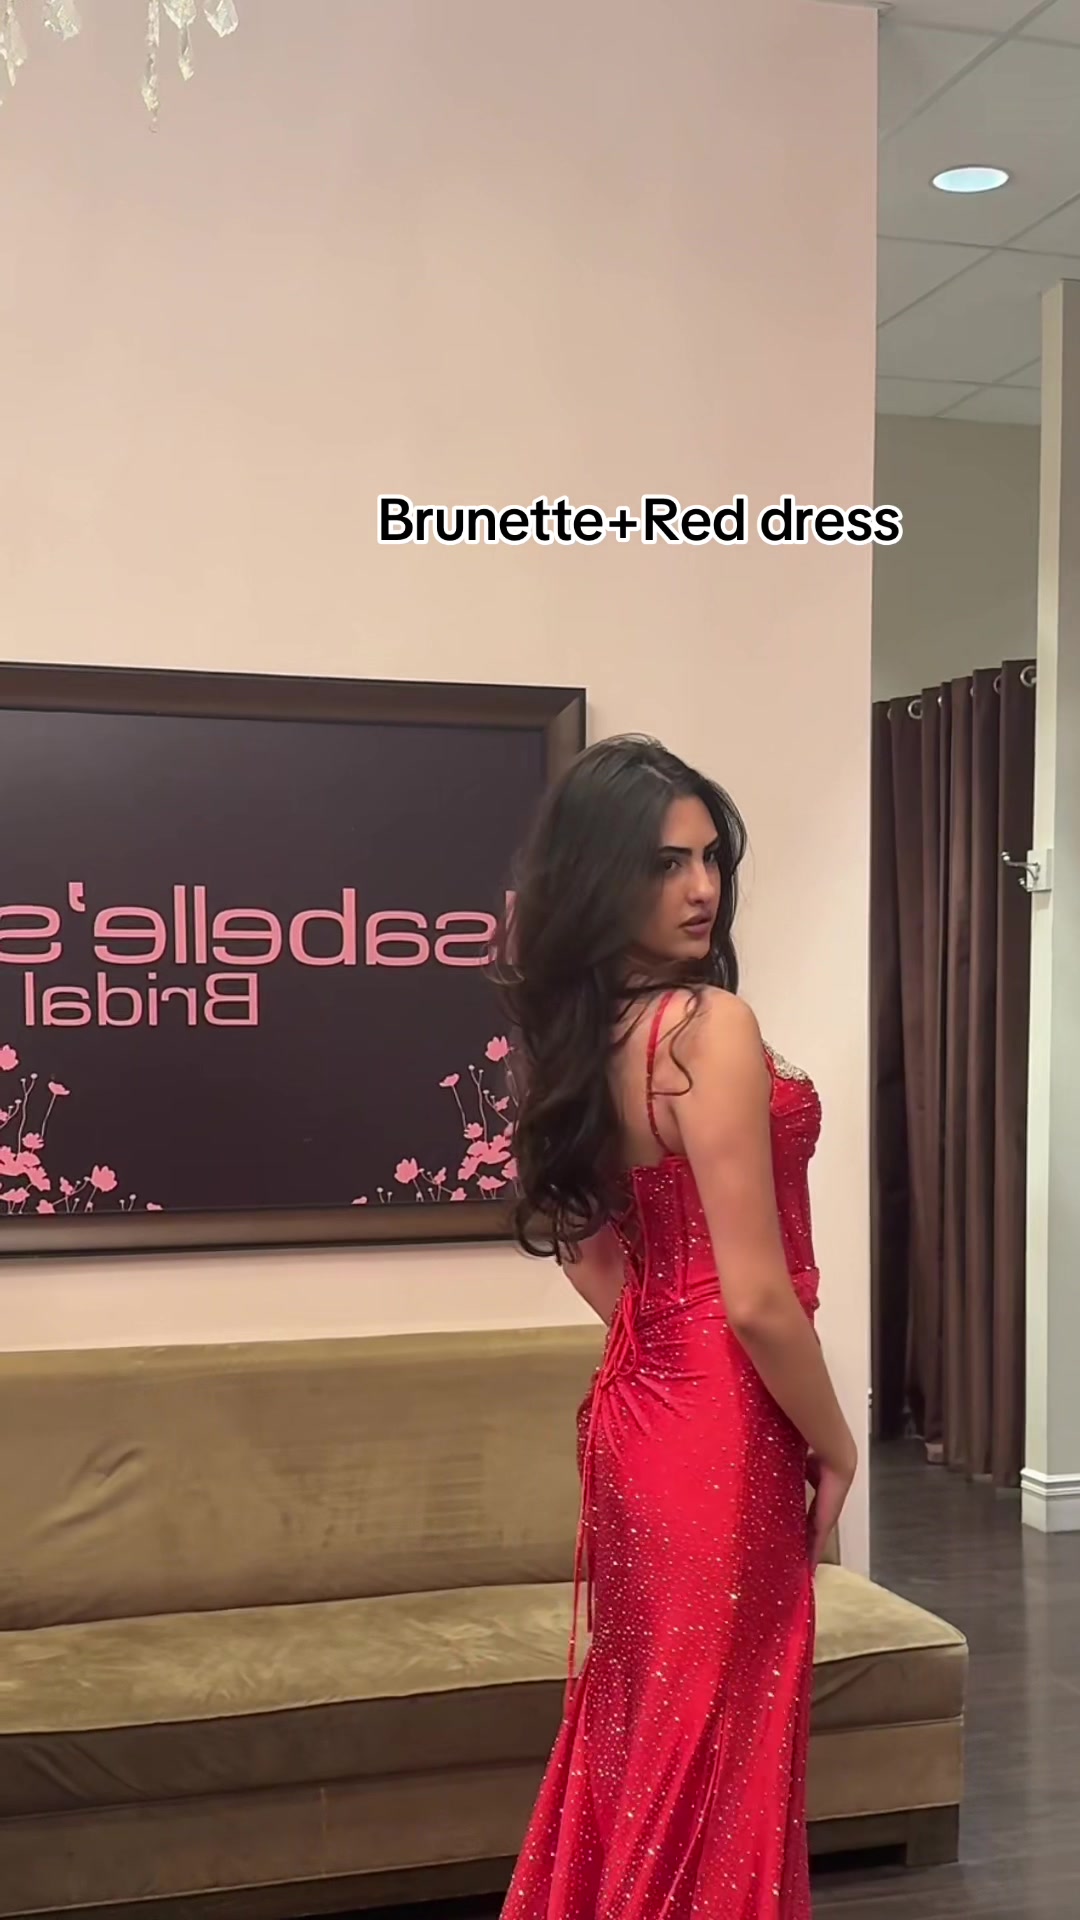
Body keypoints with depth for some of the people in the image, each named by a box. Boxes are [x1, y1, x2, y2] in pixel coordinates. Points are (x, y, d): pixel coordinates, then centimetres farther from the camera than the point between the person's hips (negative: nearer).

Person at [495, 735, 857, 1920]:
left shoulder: (579, 1034, 5)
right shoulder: (709, 1026, -20)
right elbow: (756, 1298, -20)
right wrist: (834, 1445, -7)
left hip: (638, 1408, 8)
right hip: (721, 1428, -8)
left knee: (639, 1734, 22)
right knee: (711, 1757, 7)